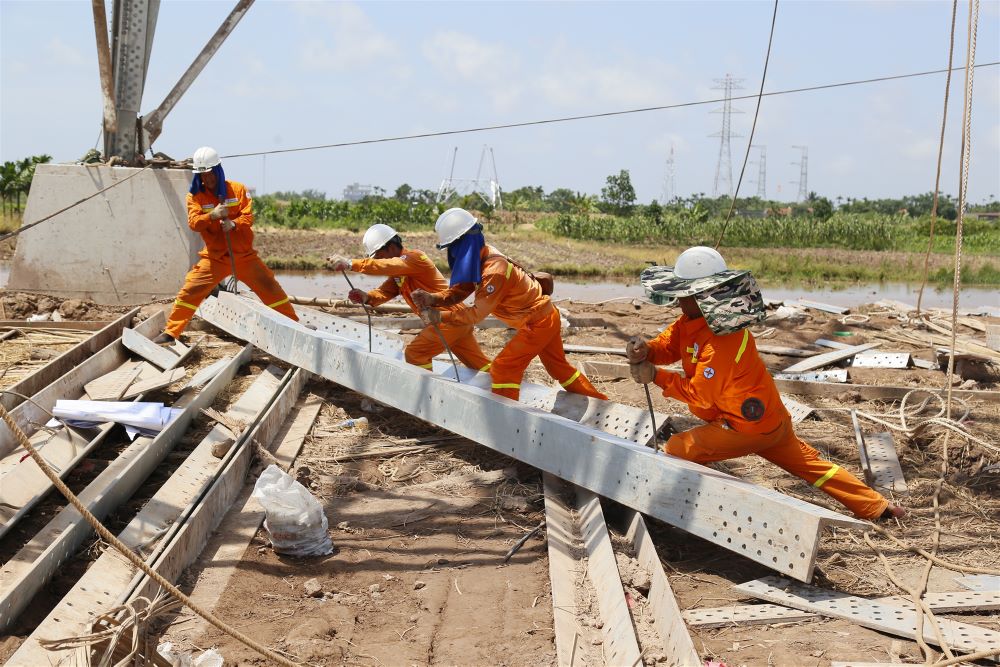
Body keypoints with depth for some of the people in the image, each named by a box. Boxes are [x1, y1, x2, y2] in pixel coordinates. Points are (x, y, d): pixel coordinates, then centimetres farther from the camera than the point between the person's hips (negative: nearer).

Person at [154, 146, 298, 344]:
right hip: (214, 257, 0)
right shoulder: (195, 196, 0)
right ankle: (171, 332, 2)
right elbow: (193, 223, -13)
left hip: (244, 255, 0)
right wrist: (212, 215, -32)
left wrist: (234, 223, -28)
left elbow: (248, 216, -6)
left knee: (271, 289, 0)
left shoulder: (238, 189, 0)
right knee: (189, 292, -9)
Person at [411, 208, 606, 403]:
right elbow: (459, 291, -1)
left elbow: (478, 313, -26)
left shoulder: (494, 271, -29)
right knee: (559, 367, 23)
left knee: (502, 369, -7)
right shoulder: (481, 258, -1)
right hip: (546, 316, 10)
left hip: (537, 323, -10)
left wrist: (441, 316, -26)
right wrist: (432, 299, -18)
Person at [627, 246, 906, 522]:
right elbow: (668, 345, -6)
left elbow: (701, 394, -25)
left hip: (747, 426, -10)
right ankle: (877, 507, 29)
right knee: (808, 463, 21)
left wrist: (656, 375, -24)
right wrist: (644, 351, -28)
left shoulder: (723, 342, -29)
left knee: (676, 450, -7)